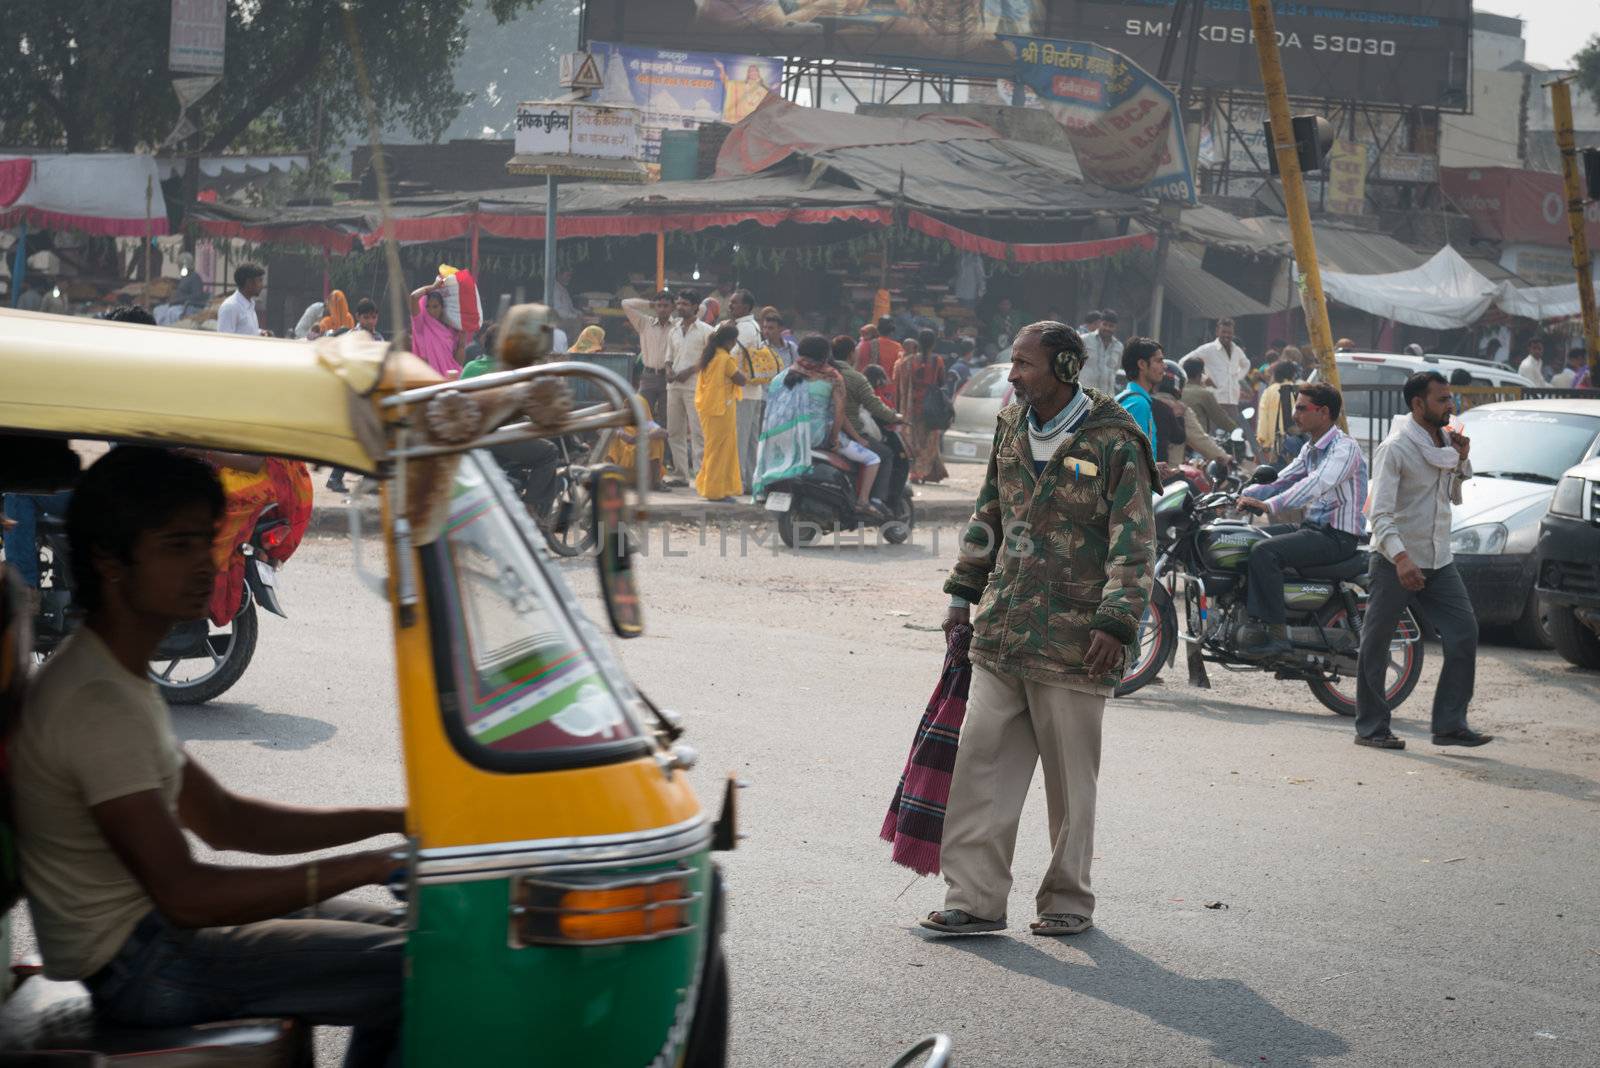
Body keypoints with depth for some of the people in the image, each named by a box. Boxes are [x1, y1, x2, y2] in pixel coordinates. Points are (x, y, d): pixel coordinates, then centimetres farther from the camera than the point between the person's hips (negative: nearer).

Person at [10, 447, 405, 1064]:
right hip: (141, 966, -10)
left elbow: (222, 819, 15)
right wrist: (366, 868, -23)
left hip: (154, 927, 10)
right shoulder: (98, 705, -23)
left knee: (400, 939, 16)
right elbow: (185, 893, -26)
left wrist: (391, 822, 5)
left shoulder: (119, 678, 11)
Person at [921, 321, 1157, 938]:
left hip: (1073, 640, -6)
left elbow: (1134, 542, -10)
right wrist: (965, 593, 20)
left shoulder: (1112, 442, -8)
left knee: (1071, 778, 4)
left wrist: (1116, 623, -17)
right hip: (1001, 632, 6)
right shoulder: (1012, 427, 12)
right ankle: (975, 900, 5)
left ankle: (1068, 902, 16)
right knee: (981, 761, 1)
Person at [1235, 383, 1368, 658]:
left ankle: (1276, 634, -26)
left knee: (1264, 552, -27)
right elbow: (1282, 480, 15)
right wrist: (1244, 495, -2)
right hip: (1312, 528, 10)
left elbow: (1316, 484, -30)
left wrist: (1270, 505, -40)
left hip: (1337, 537, -10)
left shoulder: (1344, 447, -15)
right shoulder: (1311, 449, 17)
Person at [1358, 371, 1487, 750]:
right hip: (1395, 562, -7)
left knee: (1464, 633, -4)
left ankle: (1450, 724, 1)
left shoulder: (1445, 441, 11)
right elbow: (1380, 514, -20)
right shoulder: (1395, 449, -13)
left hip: (1439, 562, 7)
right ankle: (1370, 727, 11)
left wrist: (1462, 462, 4)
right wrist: (1400, 558, -34)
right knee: (1375, 646, 1)